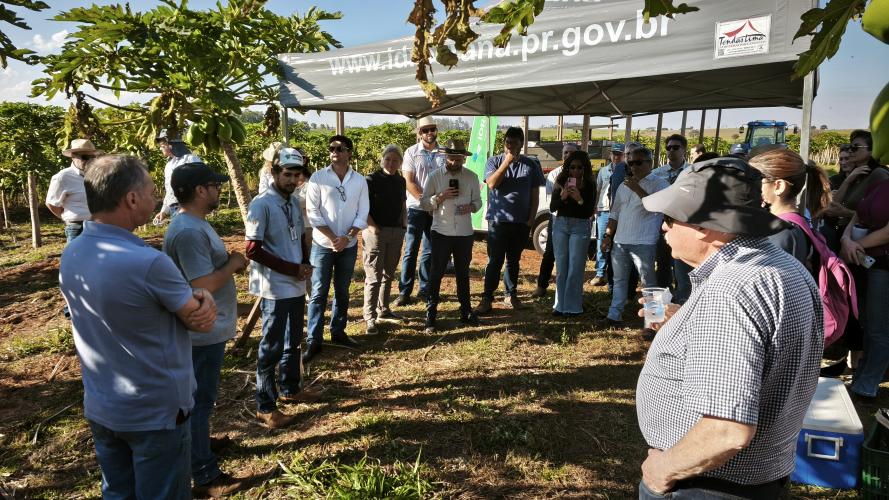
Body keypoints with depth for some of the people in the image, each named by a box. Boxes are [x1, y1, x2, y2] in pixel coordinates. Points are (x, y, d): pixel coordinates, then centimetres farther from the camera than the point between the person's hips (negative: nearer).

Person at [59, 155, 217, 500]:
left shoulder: (70, 255, -4)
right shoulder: (147, 262, -29)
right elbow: (204, 323, -16)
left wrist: (199, 297, -12)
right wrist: (205, 298, 4)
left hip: (99, 409, 7)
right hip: (156, 412, -7)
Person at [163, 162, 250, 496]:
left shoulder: (195, 223, 8)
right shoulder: (188, 231, -26)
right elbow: (204, 285, -28)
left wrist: (229, 261, 4)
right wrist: (233, 264, -15)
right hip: (203, 331, -10)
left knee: (200, 397, 25)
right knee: (200, 400, 2)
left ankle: (198, 443, 45)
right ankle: (205, 477, 15)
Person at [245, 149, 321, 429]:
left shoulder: (294, 202, 8)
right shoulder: (261, 204, -15)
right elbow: (253, 250, -19)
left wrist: (306, 265, -3)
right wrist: (292, 269, -18)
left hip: (297, 286, 8)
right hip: (275, 289, -8)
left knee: (293, 342, 20)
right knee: (272, 347, 1)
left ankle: (290, 389, 37)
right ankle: (265, 408, 13)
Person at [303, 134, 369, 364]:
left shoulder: (359, 181, 1)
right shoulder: (318, 177, -5)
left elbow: (362, 214, 1)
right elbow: (313, 212, -8)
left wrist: (347, 237, -12)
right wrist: (333, 238, -13)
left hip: (349, 245, 3)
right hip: (323, 244, -2)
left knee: (342, 291, 13)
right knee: (319, 293, -2)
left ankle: (338, 332, 27)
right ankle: (313, 341, 4)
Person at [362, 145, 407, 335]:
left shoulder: (401, 181, 11)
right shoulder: (372, 180, -7)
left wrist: (403, 226, 12)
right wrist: (371, 226, -17)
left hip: (396, 232, 6)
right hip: (376, 232, -6)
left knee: (388, 274, 14)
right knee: (374, 276, -6)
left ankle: (383, 310, 27)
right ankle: (370, 318, -1)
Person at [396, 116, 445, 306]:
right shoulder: (412, 152, 0)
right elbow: (409, 182, -6)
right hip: (416, 207, -3)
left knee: (430, 251, 9)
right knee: (411, 251, -2)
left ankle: (425, 289, 19)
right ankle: (404, 291, 4)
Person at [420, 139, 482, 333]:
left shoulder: (472, 177, 4)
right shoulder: (434, 176, -2)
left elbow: (478, 200, 10)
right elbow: (424, 202, -2)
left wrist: (471, 207, -12)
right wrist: (441, 196, -17)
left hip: (465, 234, 2)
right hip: (441, 233, -2)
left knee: (463, 274, 14)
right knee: (436, 274, 1)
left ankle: (465, 312, 26)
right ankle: (430, 315, 8)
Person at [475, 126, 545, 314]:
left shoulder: (531, 164, 5)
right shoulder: (494, 161, 2)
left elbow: (535, 194, 6)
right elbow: (492, 183, -15)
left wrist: (531, 218, 0)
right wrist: (506, 162, -17)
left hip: (521, 222, 2)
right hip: (498, 220, -2)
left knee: (513, 260, 14)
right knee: (495, 261, -3)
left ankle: (511, 295, 25)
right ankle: (487, 299, 2)